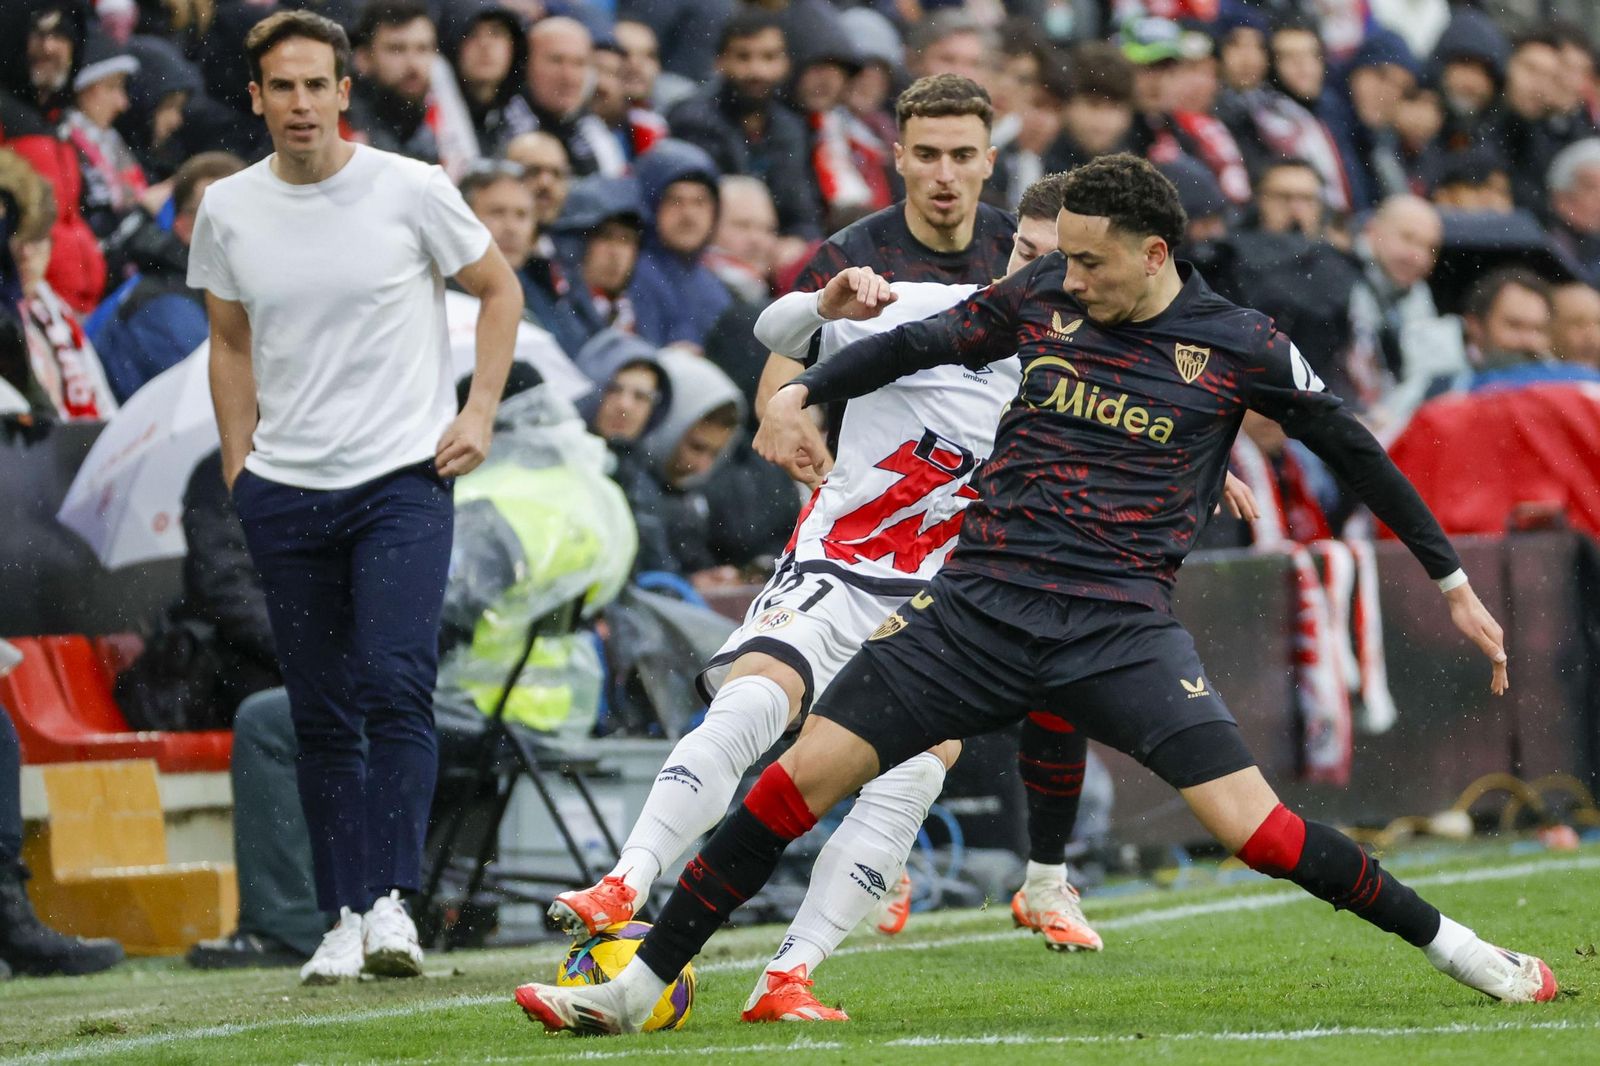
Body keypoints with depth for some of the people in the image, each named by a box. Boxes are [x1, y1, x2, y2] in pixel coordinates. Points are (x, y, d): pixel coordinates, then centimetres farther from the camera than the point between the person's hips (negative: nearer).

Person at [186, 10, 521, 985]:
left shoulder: (411, 190, -3)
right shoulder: (228, 211, 5)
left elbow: (500, 289, 10)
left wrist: (480, 413, 0)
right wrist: (241, 470, 11)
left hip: (403, 475, -3)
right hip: (285, 492, 3)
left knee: (396, 688, -17)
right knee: (321, 717, 4)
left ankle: (392, 903, -19)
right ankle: (346, 920, 8)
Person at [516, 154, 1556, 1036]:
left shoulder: (1239, 345, -1)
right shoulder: (1041, 297, 5)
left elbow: (1353, 450, 10)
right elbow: (923, 342, 17)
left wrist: (1454, 581, 14)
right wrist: (803, 391, 2)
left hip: (1122, 627, -2)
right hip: (981, 600, 2)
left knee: (1253, 828, -17)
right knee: (802, 776, -7)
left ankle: (1451, 945, 3)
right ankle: (641, 984, 4)